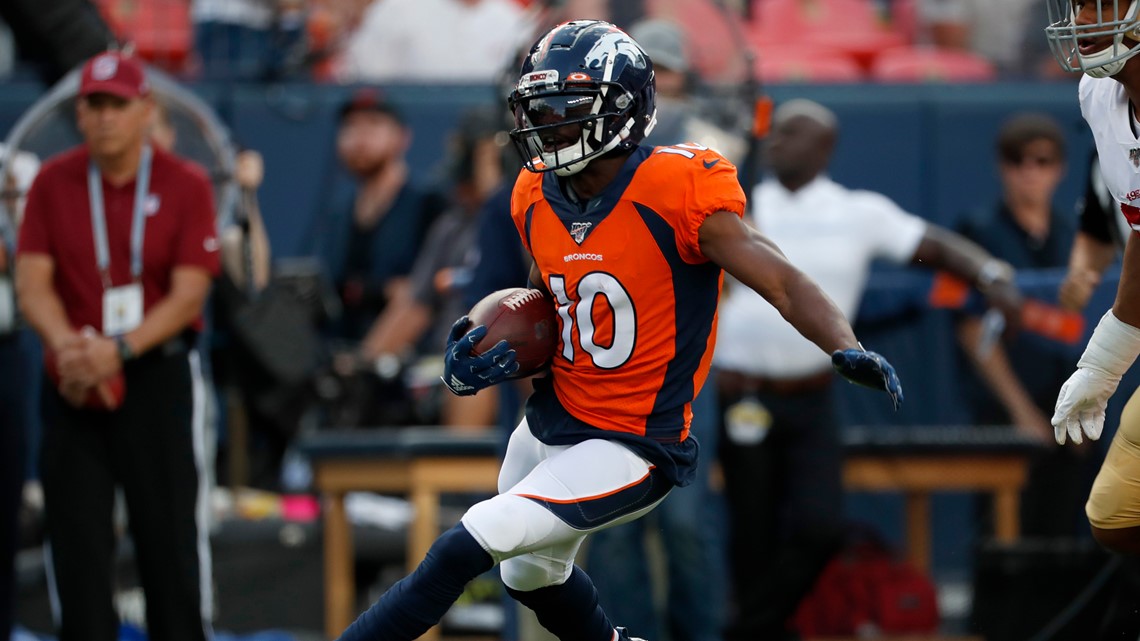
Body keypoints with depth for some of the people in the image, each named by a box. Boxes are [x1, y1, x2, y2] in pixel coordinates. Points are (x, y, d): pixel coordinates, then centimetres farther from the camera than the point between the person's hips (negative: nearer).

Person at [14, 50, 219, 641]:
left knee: (171, 532, -2)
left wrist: (119, 349, -24)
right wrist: (64, 342, -24)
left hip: (158, 374, -2)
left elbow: (188, 293, -9)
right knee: (75, 534, 2)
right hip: (73, 378, 2)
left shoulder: (185, 186, -3)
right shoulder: (53, 183, 3)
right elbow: (32, 282, -4)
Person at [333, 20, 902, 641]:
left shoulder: (676, 192, -21)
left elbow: (782, 281, -23)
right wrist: (495, 353, -3)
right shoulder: (537, 199, 1)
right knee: (530, 575, 28)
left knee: (464, 549, -19)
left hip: (628, 450, -8)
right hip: (549, 423, 8)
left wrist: (846, 349, -41)